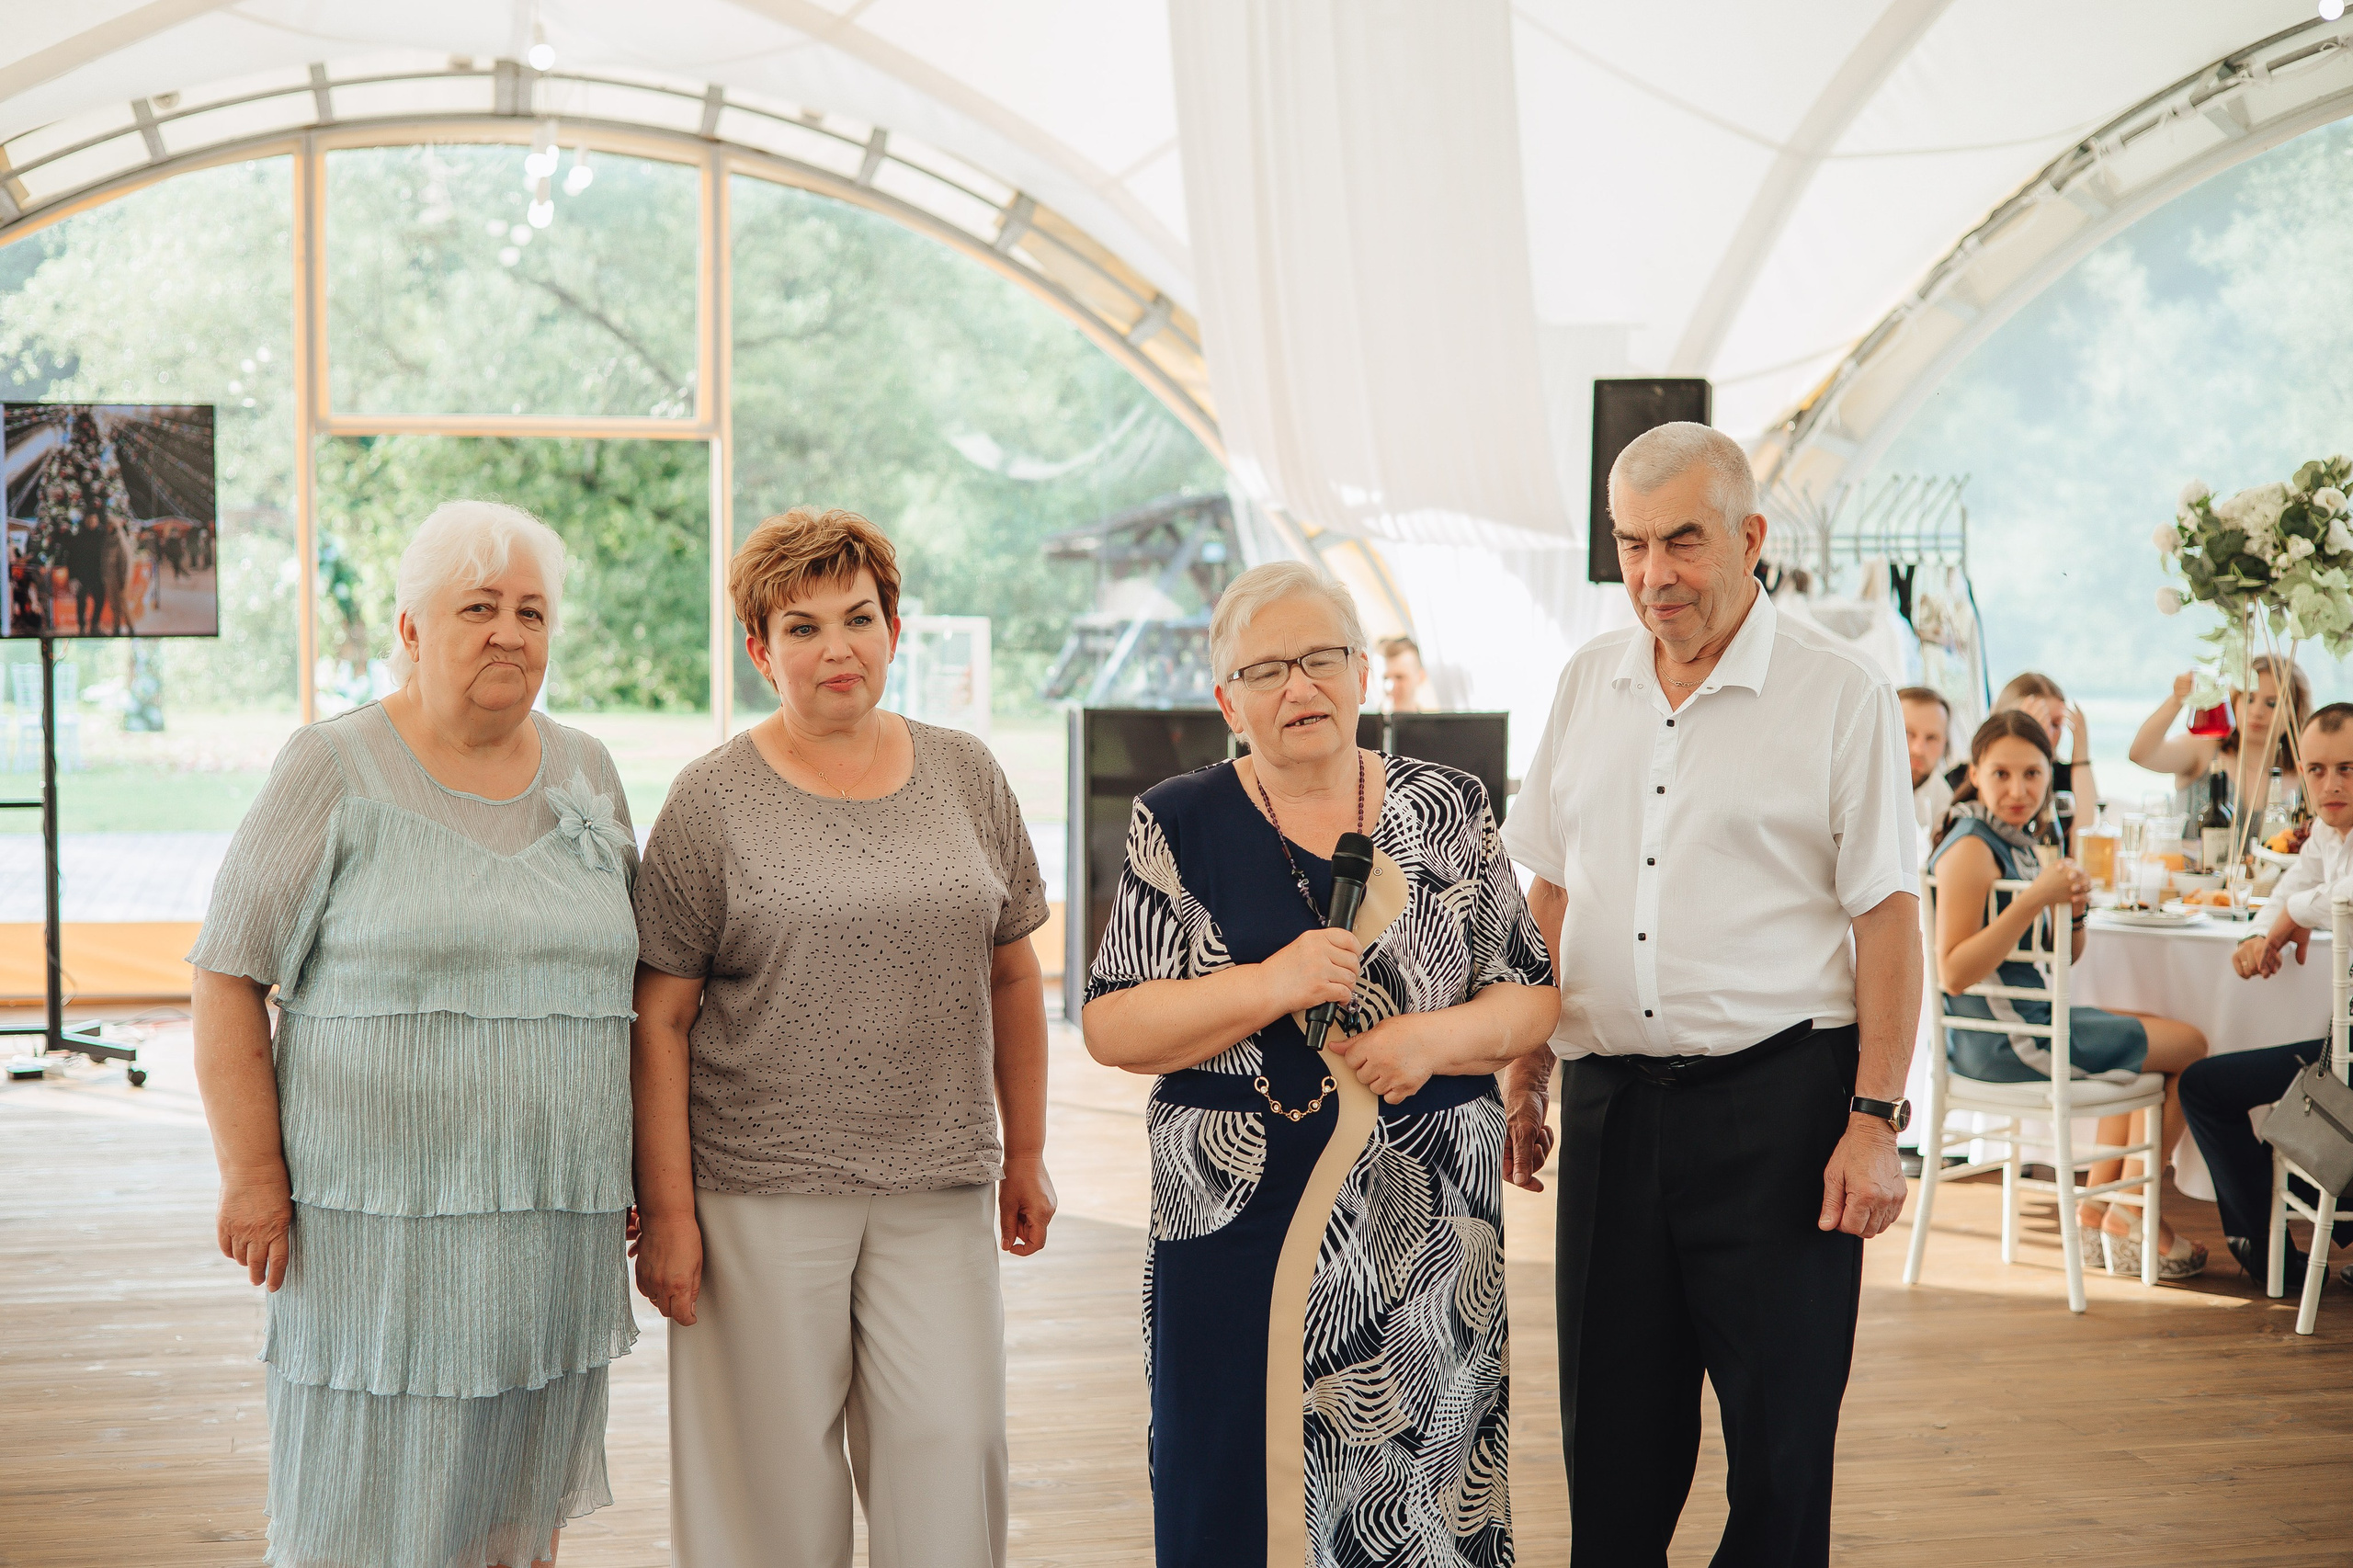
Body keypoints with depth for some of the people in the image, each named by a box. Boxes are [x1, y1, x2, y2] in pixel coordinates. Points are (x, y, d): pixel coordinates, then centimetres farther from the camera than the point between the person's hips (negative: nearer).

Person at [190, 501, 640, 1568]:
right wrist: (252, 1175, -12)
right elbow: (229, 976, -6)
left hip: (553, 1219, 5)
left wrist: (639, 1170, 12)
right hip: (382, 1217, -4)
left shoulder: (583, 774, 9)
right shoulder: (336, 771, -5)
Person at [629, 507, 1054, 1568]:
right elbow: (660, 1021, -3)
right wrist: (666, 1211, -8)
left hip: (938, 1194, 3)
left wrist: (1026, 1155, 14)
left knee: (950, 1455, -1)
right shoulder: (712, 803, -2)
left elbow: (1011, 974, 15)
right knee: (777, 1478, 3)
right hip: (763, 1192, -2)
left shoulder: (966, 777, 8)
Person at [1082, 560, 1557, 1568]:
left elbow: (1534, 997, 9)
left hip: (1429, 1230, 1)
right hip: (1240, 1227, -1)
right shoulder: (1180, 829, 3)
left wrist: (1439, 1037, -11)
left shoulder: (1450, 812, 8)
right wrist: (1271, 985, -15)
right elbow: (1108, 1028, -3)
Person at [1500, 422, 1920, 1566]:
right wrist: (1521, 1069, 13)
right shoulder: (1589, 682, 11)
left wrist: (1875, 1120, -12)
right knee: (1611, 1427, 10)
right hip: (1610, 1100, 4)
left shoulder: (1838, 695, -4)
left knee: (1780, 1430, 2)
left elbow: (1887, 916, -6)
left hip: (1778, 1097, -4)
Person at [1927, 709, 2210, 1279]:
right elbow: (1954, 972, -28)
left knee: (2150, 1037, 28)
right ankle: (2129, 1222, 11)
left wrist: (2073, 910, -7)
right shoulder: (1970, 849, -20)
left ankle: (2099, 1203, 28)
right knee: (2188, 1046, 3)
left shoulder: (2017, 841, 10)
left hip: (2024, 1019, 10)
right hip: (2001, 1041, -10)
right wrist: (2034, 900, -33)